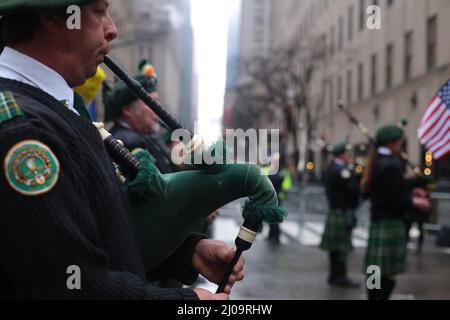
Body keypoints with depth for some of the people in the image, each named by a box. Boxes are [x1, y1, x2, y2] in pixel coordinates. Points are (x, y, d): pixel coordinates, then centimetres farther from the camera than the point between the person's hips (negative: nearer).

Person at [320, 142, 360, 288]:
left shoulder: (331, 169, 13)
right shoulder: (342, 171, -18)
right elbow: (355, 190, -22)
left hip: (334, 210, 10)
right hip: (343, 213, -10)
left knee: (335, 246, 13)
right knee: (342, 246, -5)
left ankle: (334, 275, 19)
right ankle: (341, 277, -2)